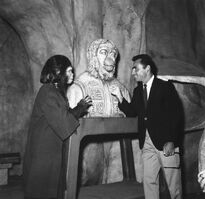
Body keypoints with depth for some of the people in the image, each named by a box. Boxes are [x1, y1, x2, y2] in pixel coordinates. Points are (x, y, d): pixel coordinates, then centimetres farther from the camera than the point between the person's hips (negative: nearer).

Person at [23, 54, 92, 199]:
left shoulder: (57, 91, 13)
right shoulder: (48, 92, -16)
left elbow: (67, 115, 12)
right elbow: (62, 119, -20)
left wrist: (81, 107, 0)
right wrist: (81, 107, -8)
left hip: (53, 146, 9)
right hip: (44, 148, -9)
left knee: (52, 185, 13)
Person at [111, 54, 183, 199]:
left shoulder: (165, 86, -5)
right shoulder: (138, 91, 14)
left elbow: (176, 115, -10)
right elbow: (132, 112, 10)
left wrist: (171, 141, -16)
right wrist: (120, 97, -4)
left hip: (166, 142, -5)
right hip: (147, 142, 6)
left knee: (173, 182, 0)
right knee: (149, 180, 7)